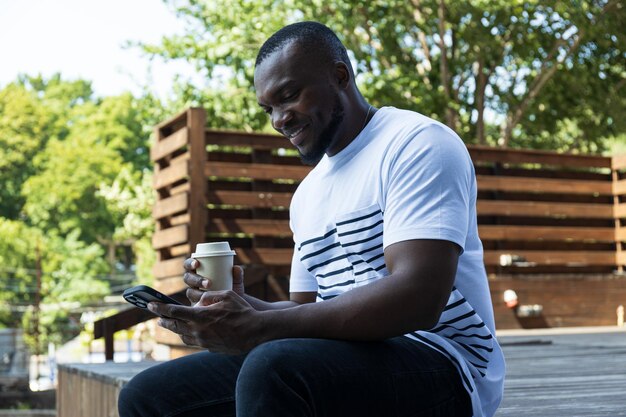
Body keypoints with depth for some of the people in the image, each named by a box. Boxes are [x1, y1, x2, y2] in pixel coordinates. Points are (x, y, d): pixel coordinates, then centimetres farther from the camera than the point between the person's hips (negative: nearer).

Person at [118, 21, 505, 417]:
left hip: (438, 364, -8)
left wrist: (261, 328, -27)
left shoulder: (417, 143, -8)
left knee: (273, 369, -37)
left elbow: (418, 298, -22)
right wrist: (240, 307, -2)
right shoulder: (308, 193, 18)